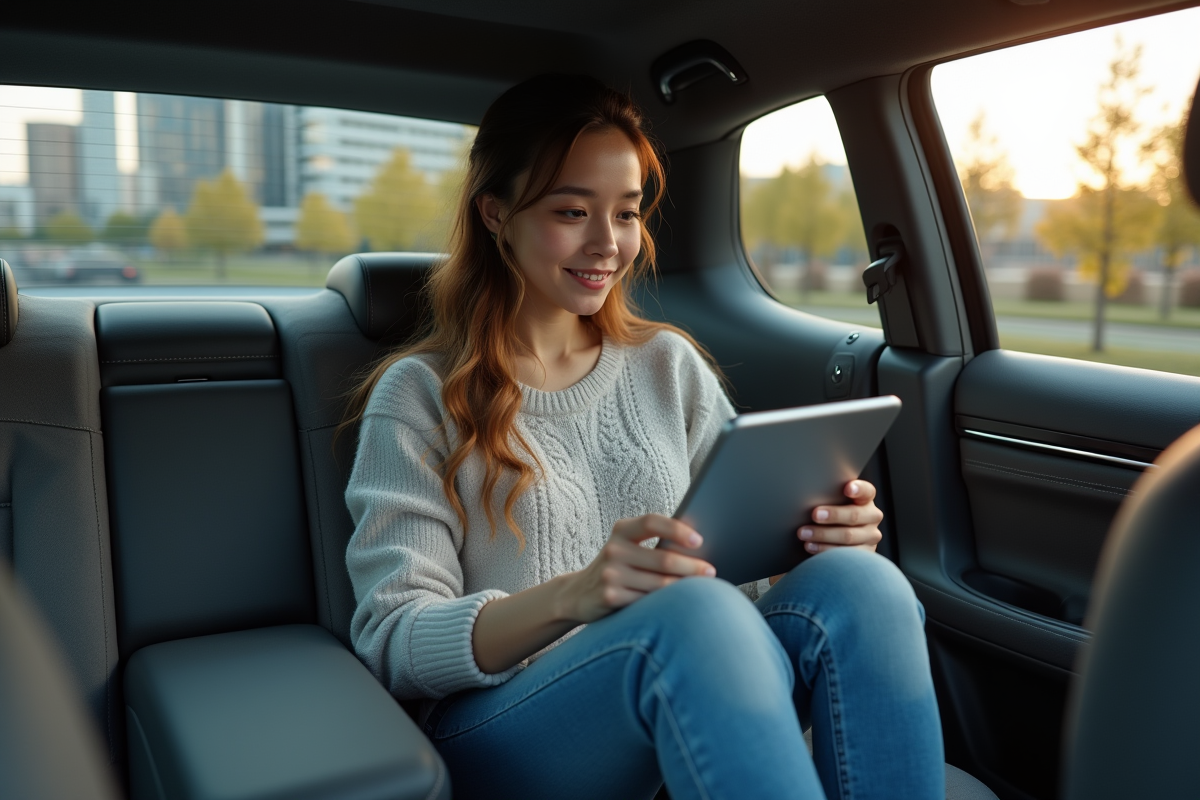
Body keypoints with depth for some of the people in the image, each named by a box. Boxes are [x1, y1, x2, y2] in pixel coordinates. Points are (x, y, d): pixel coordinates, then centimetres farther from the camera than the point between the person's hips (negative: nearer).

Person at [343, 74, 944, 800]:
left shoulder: (671, 365, 13)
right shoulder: (421, 395, 1)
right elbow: (392, 642, -7)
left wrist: (826, 535, -11)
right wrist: (572, 595, -26)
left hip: (694, 711, 4)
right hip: (504, 736, -4)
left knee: (856, 584, -26)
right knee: (695, 612, -36)